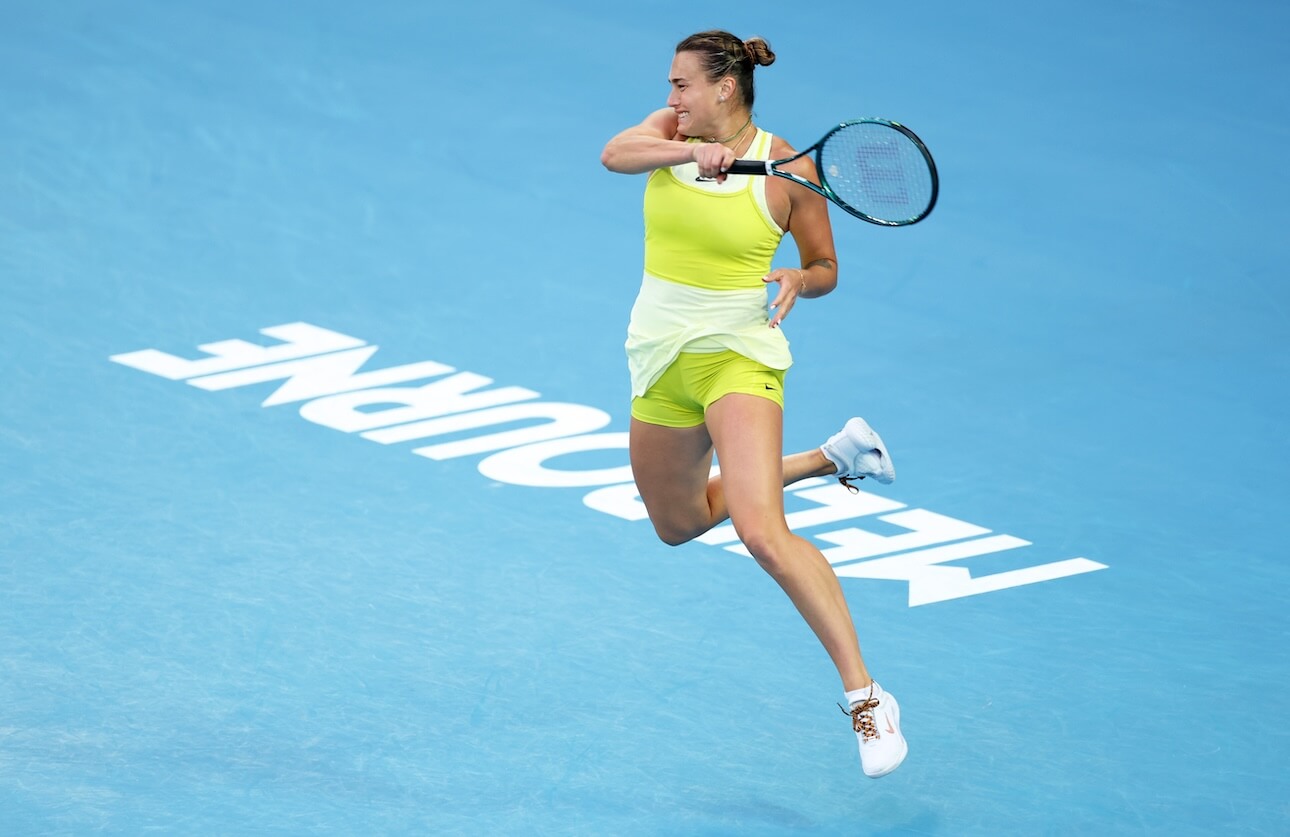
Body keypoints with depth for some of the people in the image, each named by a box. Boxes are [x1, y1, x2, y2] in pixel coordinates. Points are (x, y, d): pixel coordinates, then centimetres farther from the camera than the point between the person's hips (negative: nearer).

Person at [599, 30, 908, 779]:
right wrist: (690, 150, -35)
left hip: (737, 356, -7)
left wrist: (799, 280, -19)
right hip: (660, 359, 7)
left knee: (763, 533, -26)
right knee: (679, 524, 24)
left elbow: (826, 267, 3)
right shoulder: (671, 132, 1)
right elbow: (615, 154, -20)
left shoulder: (788, 170, -8)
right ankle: (832, 457, 40)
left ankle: (866, 696, -25)